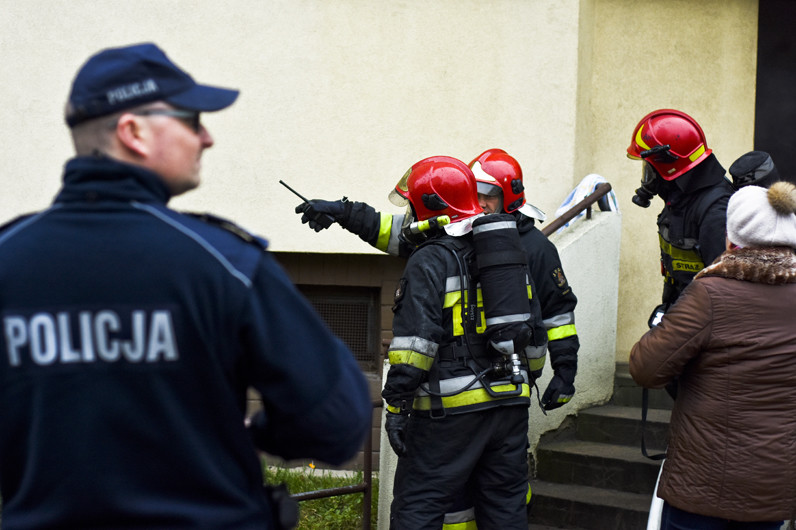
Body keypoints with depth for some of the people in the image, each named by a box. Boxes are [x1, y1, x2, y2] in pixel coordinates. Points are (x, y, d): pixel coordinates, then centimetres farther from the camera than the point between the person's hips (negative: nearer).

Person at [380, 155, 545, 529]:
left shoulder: (429, 262, -9)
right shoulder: (512, 253, 14)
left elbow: (414, 342, -17)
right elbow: (535, 333, 18)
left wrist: (396, 405, -15)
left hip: (452, 406, -7)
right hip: (511, 401, 7)